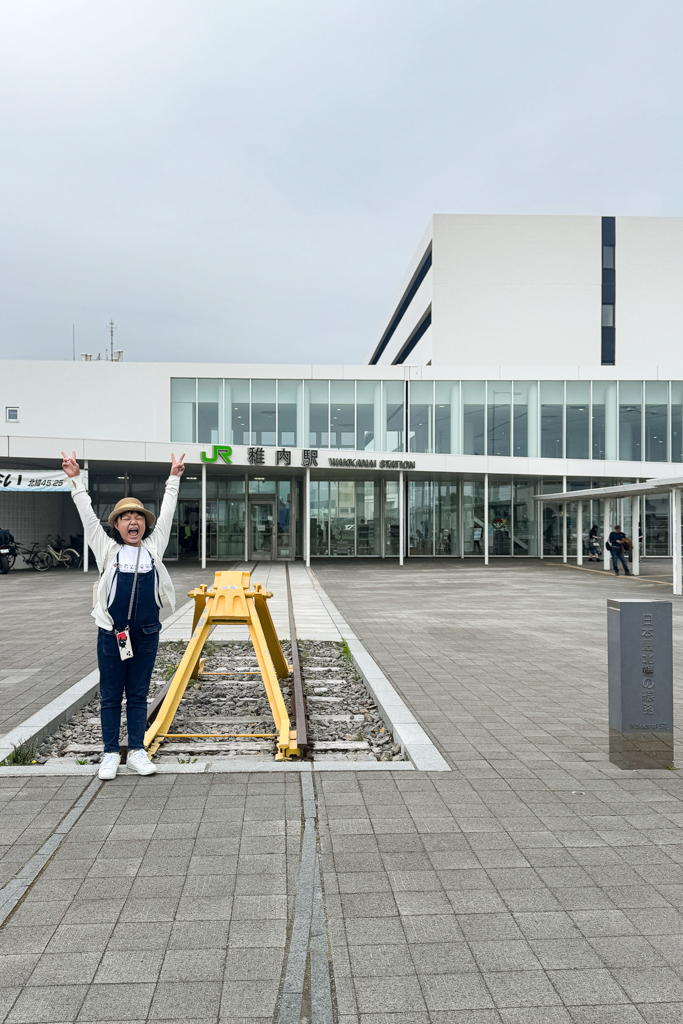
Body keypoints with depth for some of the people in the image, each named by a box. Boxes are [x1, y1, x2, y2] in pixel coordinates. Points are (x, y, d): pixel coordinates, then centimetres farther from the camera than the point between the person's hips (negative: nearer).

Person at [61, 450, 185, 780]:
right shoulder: (107, 549, 3)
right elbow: (88, 516, 3)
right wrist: (76, 480, 1)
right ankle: (111, 754, 17)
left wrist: (173, 480, 15)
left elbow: (166, 515, 12)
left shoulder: (154, 547, 8)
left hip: (146, 634, 2)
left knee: (138, 694, 11)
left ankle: (137, 751, 20)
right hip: (111, 634, -1)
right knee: (110, 696, 7)